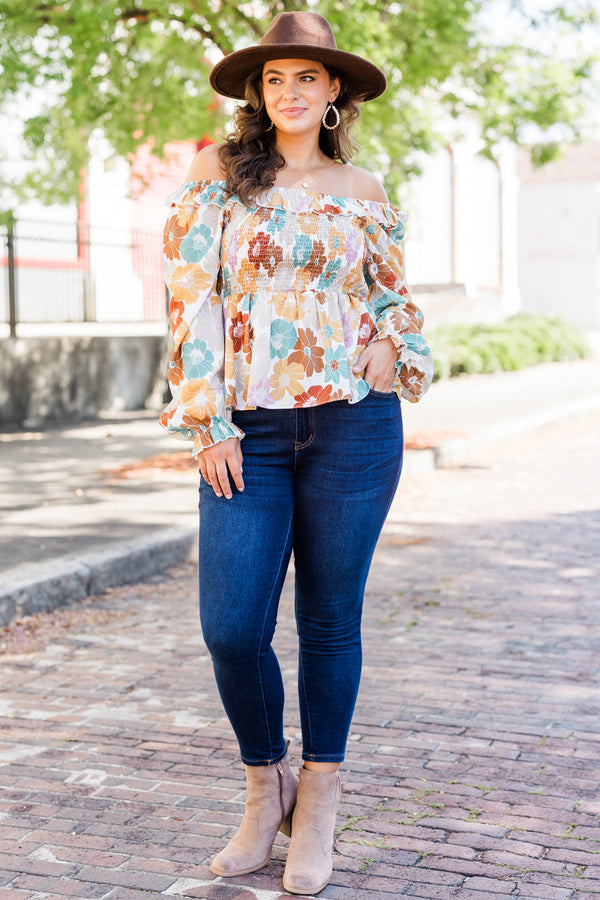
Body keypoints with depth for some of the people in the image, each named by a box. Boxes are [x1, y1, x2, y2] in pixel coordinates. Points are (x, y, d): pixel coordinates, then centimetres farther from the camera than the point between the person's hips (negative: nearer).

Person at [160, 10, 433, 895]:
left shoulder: (361, 191, 11)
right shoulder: (216, 175, 6)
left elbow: (394, 294, 21)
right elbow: (193, 299, 0)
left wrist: (393, 347, -1)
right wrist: (209, 423, -7)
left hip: (351, 424, 1)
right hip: (247, 432, 0)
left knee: (330, 620, 6)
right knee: (231, 628, -6)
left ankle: (317, 803, 23)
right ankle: (265, 786, 21)